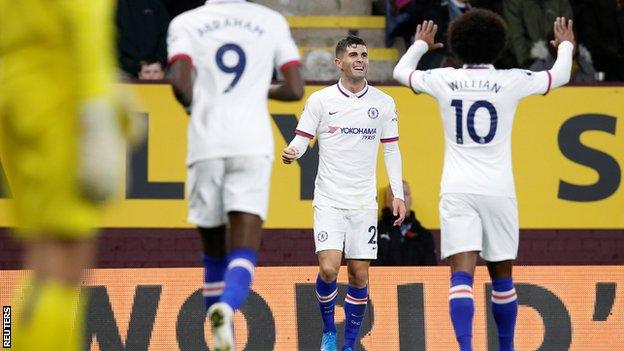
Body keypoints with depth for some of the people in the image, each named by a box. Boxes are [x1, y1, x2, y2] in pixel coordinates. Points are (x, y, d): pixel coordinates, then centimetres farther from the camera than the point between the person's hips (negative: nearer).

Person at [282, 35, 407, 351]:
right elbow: (302, 139, 2)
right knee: (329, 268, -16)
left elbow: (391, 150, 11)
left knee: (359, 274, 2)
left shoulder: (383, 103, 5)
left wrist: (398, 194, 4)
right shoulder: (320, 100, -1)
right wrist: (291, 153, -22)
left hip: (364, 203, 2)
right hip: (329, 202, -2)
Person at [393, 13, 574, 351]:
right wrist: (565, 46, 38)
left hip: (457, 192, 0)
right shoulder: (512, 81, -1)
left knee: (462, 275, -10)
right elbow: (559, 76, 16)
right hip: (498, 192, 0)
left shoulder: (444, 80, 1)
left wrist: (420, 44, 41)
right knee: (502, 276, 16)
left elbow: (401, 72, 21)